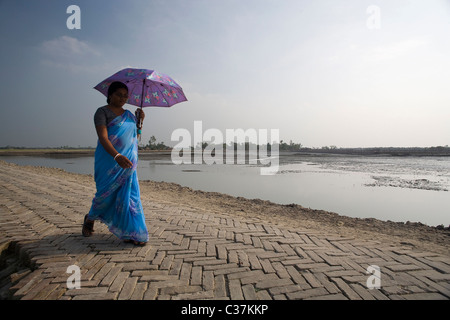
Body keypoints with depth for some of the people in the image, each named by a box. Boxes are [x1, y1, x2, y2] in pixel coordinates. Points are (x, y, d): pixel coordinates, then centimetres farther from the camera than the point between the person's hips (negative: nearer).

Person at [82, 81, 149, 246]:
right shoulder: (102, 112, -4)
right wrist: (117, 156, -34)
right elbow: (103, 138, -18)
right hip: (109, 162, -5)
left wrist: (140, 120, 6)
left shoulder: (128, 114, 15)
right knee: (106, 193, 3)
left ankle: (131, 233, 3)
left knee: (130, 194, -2)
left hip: (128, 163, 5)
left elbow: (135, 137, 20)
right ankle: (90, 219, 35)